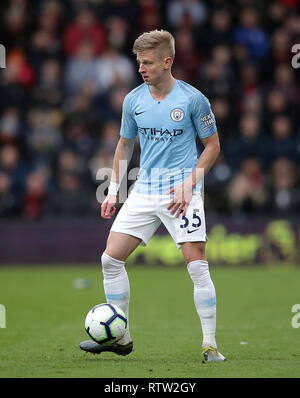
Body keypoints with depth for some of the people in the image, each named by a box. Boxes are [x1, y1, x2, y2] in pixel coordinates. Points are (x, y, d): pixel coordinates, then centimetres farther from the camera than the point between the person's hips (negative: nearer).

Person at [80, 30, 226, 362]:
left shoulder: (192, 99, -8)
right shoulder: (133, 100, 5)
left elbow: (212, 145, 0)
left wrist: (189, 184, -11)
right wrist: (113, 191, 15)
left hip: (182, 192, -5)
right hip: (144, 191, 5)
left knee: (197, 265, -11)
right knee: (111, 258, -1)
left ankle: (210, 345, -3)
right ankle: (120, 338, 11)